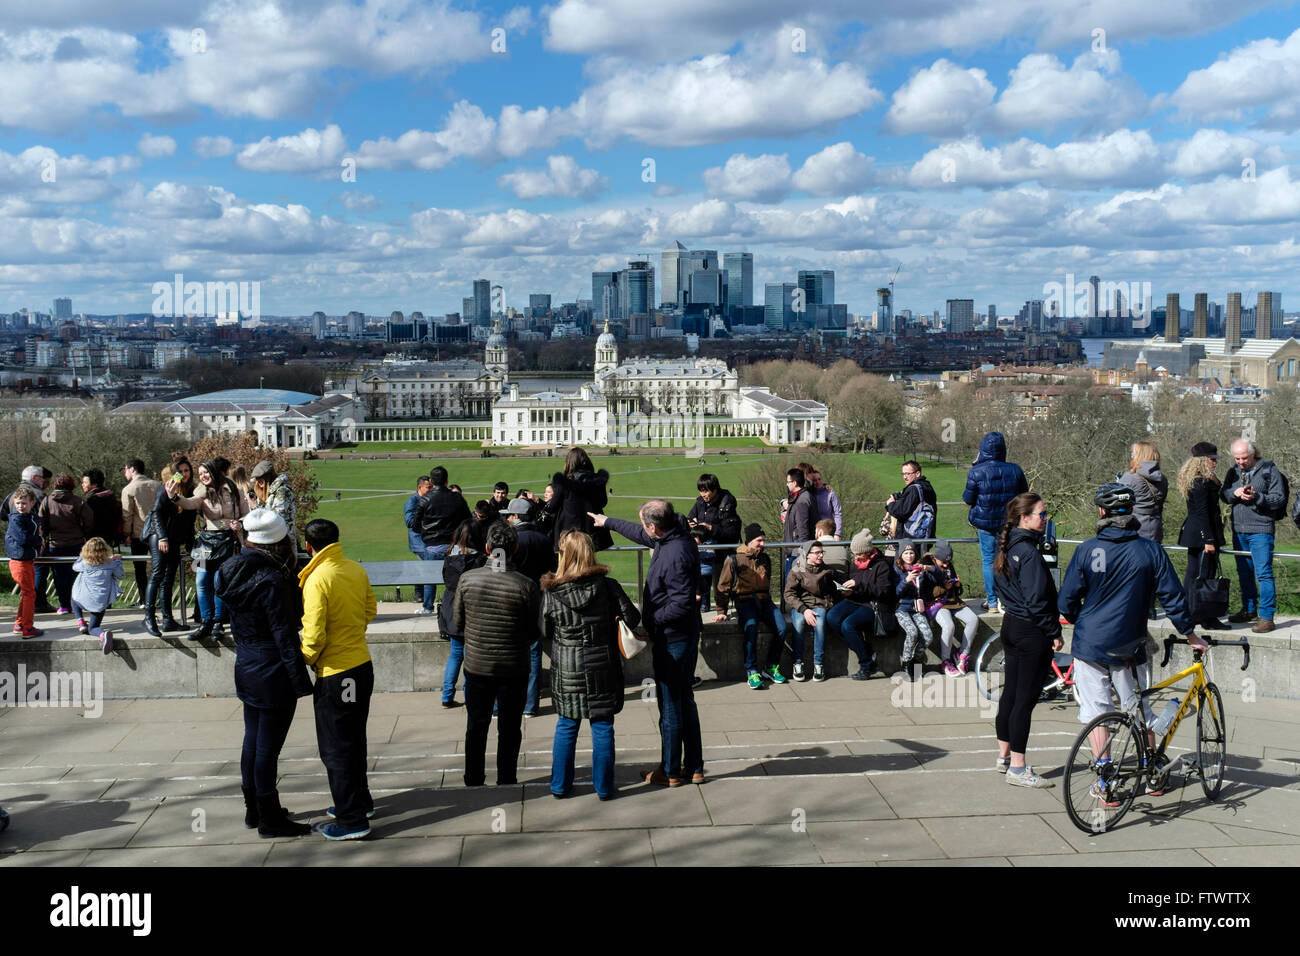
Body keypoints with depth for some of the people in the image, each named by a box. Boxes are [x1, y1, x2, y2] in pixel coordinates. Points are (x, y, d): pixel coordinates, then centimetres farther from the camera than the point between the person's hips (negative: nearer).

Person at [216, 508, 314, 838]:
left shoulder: (235, 573, 3)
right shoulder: (272, 582, -22)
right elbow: (284, 636, -21)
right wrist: (301, 680, -17)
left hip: (246, 668, 9)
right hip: (273, 674, -9)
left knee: (253, 740, 18)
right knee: (269, 746, 0)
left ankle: (254, 809, 30)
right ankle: (270, 819, 10)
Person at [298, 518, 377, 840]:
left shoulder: (317, 580, -19)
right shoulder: (357, 570, 1)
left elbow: (314, 634, -20)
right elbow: (370, 610, 13)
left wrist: (305, 660, -3)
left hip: (335, 674, -7)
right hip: (363, 666, 7)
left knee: (335, 748, 3)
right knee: (354, 739, 22)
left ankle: (351, 820, 7)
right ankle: (361, 802, 34)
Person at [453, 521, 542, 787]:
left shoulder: (467, 579, -12)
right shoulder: (526, 587, -17)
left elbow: (457, 623, -1)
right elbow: (535, 633, -7)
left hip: (477, 666, 2)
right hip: (514, 668, -1)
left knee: (476, 727, 17)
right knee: (509, 729, 14)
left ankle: (473, 781, 27)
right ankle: (506, 782, 22)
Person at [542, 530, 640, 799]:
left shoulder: (550, 593, -10)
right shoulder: (608, 585, -11)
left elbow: (545, 632, 1)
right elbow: (633, 619, -7)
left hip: (567, 670, 1)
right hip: (603, 668, -1)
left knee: (566, 726, 15)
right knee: (602, 727, 10)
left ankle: (560, 785, 23)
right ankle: (604, 786, 18)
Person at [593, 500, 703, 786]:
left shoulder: (674, 555, -26)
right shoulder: (676, 537, 4)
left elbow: (682, 604, -28)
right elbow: (641, 535, 24)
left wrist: (651, 619, -16)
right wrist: (607, 522, 35)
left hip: (670, 640, -10)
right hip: (686, 636, 10)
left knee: (670, 706, 3)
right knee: (685, 702, 17)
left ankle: (670, 771, 16)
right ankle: (694, 766, 26)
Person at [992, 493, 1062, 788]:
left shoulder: (1009, 547, 9)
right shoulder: (1029, 552, -20)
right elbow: (1036, 600, -21)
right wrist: (1054, 633, -14)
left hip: (1011, 627, 10)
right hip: (1031, 632, -10)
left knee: (1010, 693, 16)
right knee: (1026, 698, -4)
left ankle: (1004, 757, 26)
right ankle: (1018, 768, -1)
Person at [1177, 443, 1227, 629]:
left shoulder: (1192, 480, 14)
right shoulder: (1202, 482, -17)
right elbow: (1202, 513, -20)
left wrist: (1214, 480, 9)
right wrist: (1209, 540, -20)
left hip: (1192, 533, 11)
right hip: (1203, 533, -11)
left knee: (1192, 573, 14)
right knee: (1204, 575, -6)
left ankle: (1189, 614, 20)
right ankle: (1204, 617, -2)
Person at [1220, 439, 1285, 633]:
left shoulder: (1269, 471, -3)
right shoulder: (1233, 472, 12)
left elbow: (1279, 499, -7)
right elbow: (1223, 494, 13)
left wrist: (1256, 497, -21)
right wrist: (1234, 493, -9)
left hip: (1261, 530, -6)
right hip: (1239, 530, 6)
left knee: (1263, 572, -10)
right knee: (1244, 572, 14)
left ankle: (1267, 616, -7)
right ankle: (1249, 610, 27)